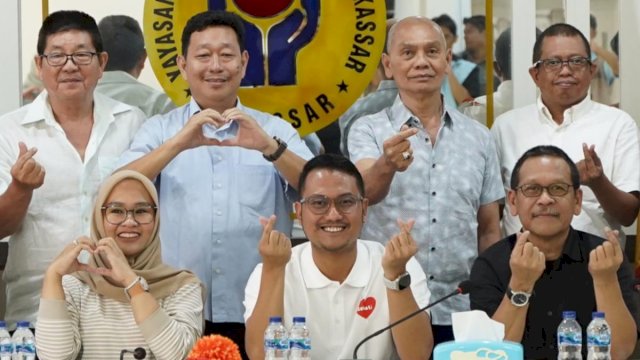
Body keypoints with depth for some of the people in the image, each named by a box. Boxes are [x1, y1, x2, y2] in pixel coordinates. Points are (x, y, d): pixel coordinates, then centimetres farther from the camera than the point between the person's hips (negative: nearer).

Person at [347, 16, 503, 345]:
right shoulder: (369, 131, 0)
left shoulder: (478, 137, 8)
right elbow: (366, 192, -20)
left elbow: (489, 230, 12)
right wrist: (387, 165, -41)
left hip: (460, 312, 2)